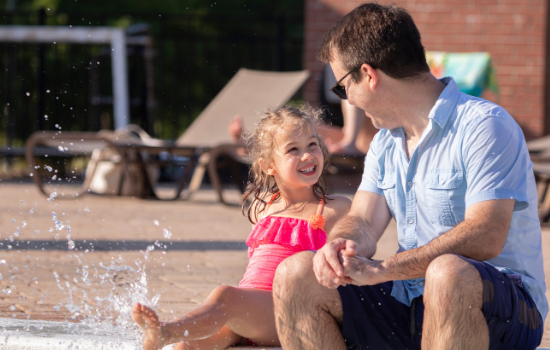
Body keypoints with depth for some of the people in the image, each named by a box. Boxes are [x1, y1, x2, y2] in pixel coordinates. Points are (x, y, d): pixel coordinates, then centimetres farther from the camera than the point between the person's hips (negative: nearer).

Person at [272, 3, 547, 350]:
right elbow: (363, 222, 8)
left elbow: (485, 238, -24)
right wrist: (339, 246, -18)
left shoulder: (484, 125, -12)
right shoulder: (386, 142, 17)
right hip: (410, 304, 8)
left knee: (449, 273, -41)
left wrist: (381, 269, -28)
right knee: (295, 275, -8)